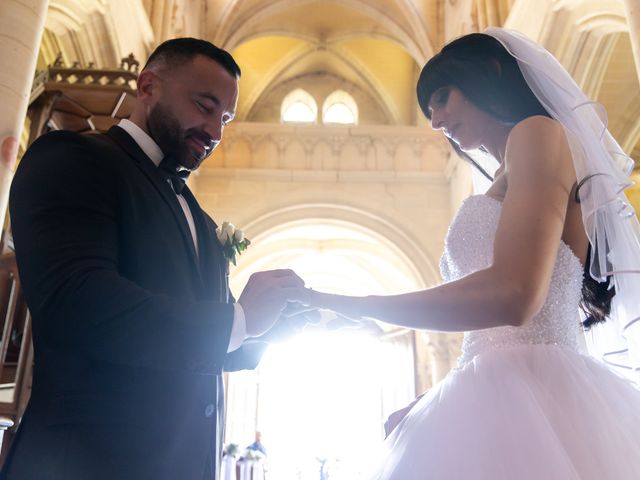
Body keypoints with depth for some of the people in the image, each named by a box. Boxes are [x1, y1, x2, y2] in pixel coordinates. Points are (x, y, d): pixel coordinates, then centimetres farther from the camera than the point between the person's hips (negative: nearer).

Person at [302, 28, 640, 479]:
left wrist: (344, 305, -11)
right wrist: (429, 404, 18)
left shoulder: (539, 132, -4)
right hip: (506, 399, 9)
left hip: (533, 396, -9)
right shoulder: (509, 187, 23)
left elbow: (511, 294, -20)